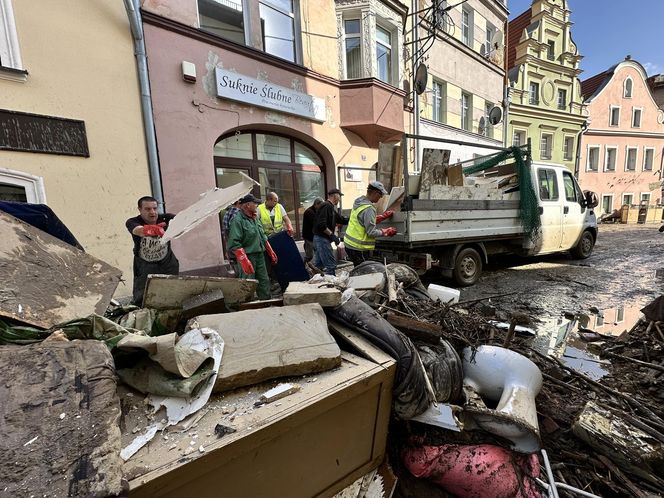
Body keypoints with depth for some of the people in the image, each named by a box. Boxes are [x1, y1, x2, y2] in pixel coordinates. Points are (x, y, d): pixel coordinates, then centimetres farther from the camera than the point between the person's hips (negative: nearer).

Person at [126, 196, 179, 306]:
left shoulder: (165, 218, -16)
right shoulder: (132, 222, -19)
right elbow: (138, 230, -42)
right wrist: (151, 229, -65)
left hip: (168, 263, 1)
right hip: (144, 267, -1)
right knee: (140, 299, 6)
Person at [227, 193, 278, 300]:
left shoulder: (255, 218, 13)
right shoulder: (238, 220, -14)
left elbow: (263, 237, 22)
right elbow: (234, 244, -21)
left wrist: (271, 253, 21)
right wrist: (244, 261, -27)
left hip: (260, 255, 8)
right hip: (248, 257, -8)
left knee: (264, 281, 14)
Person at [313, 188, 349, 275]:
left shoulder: (331, 207, 19)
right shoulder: (326, 206, -13)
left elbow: (342, 220, 22)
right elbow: (321, 224, -24)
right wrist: (332, 235, -21)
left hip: (320, 239, 11)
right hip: (322, 239, -11)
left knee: (318, 265, 15)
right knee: (331, 265, -9)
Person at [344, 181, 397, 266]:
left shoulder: (359, 202, 8)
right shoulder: (368, 209, -21)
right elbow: (372, 232, -21)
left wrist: (383, 216, 16)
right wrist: (387, 231, -8)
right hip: (358, 248, -9)